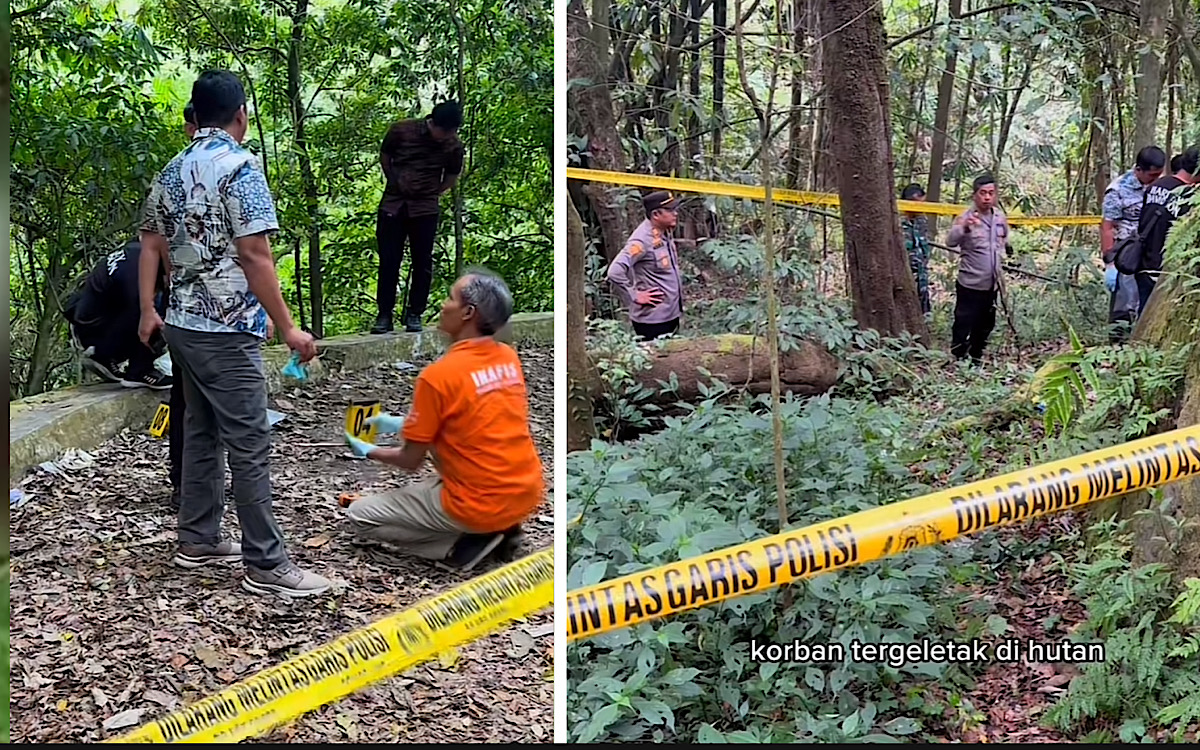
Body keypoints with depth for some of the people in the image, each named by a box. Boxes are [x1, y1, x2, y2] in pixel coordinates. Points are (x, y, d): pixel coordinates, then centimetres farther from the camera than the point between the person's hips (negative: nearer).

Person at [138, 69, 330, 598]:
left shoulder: (171, 172, 10)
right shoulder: (239, 167, -15)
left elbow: (151, 246, 16)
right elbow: (255, 257, -19)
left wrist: (148, 312, 24)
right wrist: (288, 328, -15)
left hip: (184, 325, 9)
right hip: (226, 331, -9)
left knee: (201, 433, 17)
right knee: (250, 445, -5)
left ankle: (197, 540, 24)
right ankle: (266, 565, -2)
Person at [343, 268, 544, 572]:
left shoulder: (437, 375, -17)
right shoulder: (509, 358, 4)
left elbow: (411, 461, -7)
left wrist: (370, 452, 14)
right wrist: (403, 424, 22)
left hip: (481, 507, -7)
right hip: (528, 495, 7)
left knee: (360, 516, 7)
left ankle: (463, 544, -5)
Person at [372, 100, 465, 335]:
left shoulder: (453, 146, -5)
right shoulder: (401, 131, -7)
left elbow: (451, 178, 11)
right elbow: (384, 157, 10)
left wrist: (430, 193, 4)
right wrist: (396, 183, 11)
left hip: (425, 210, 0)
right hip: (392, 205, 0)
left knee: (422, 264, 1)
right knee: (388, 262, 0)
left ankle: (414, 315, 10)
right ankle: (384, 315, 6)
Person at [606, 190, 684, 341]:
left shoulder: (665, 233, 5)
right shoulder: (642, 240, -21)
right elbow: (615, 272, -30)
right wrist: (635, 296, -21)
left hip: (671, 314, 9)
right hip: (652, 319, -9)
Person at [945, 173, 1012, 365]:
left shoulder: (1000, 217, 4)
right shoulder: (966, 217, -14)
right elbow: (950, 241, -33)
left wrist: (1007, 248, 6)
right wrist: (964, 228, -50)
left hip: (991, 284, 6)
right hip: (970, 284, -6)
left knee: (985, 327, 18)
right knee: (963, 327, -3)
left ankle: (976, 360, 33)